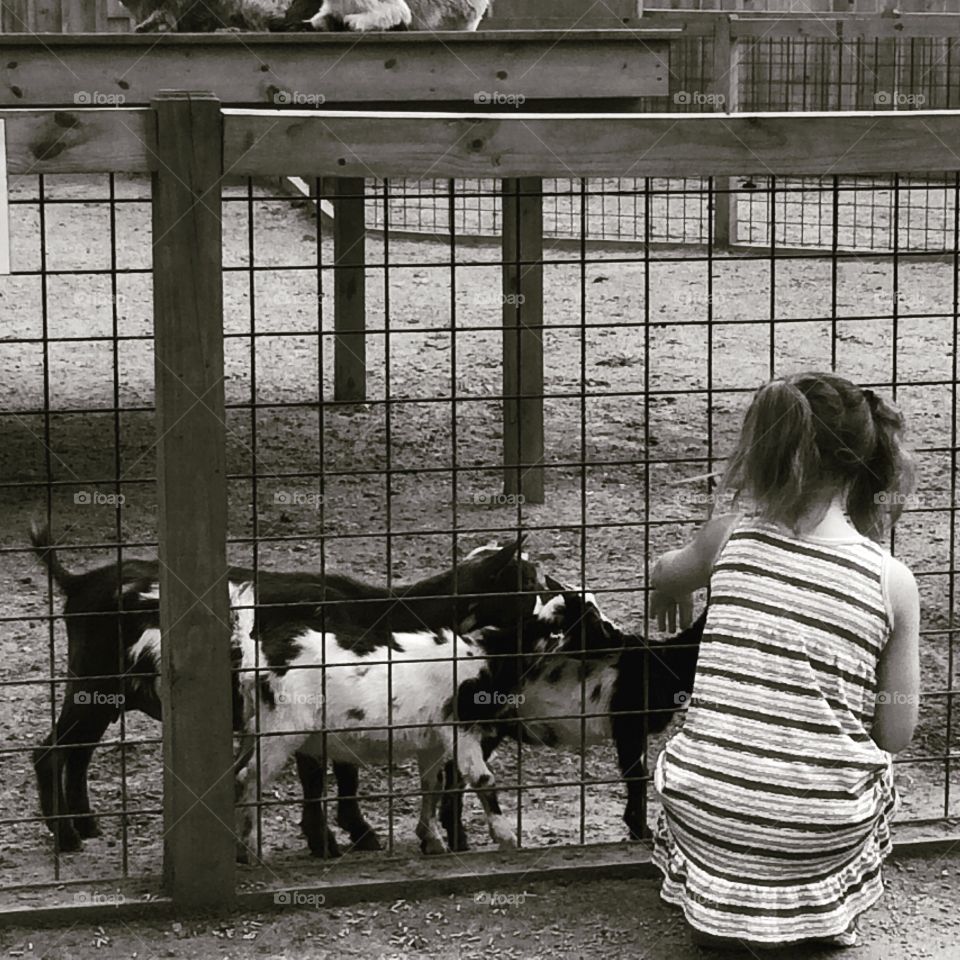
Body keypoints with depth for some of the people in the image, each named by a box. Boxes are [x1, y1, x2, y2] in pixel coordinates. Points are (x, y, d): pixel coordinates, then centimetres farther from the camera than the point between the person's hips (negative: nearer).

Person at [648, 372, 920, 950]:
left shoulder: (733, 538, -2)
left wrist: (672, 599, 49)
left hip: (709, 815, 1)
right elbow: (896, 735, -2)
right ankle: (821, 904, 16)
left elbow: (667, 576, 24)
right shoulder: (892, 581, -8)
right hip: (823, 831, -1)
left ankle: (715, 898, 19)